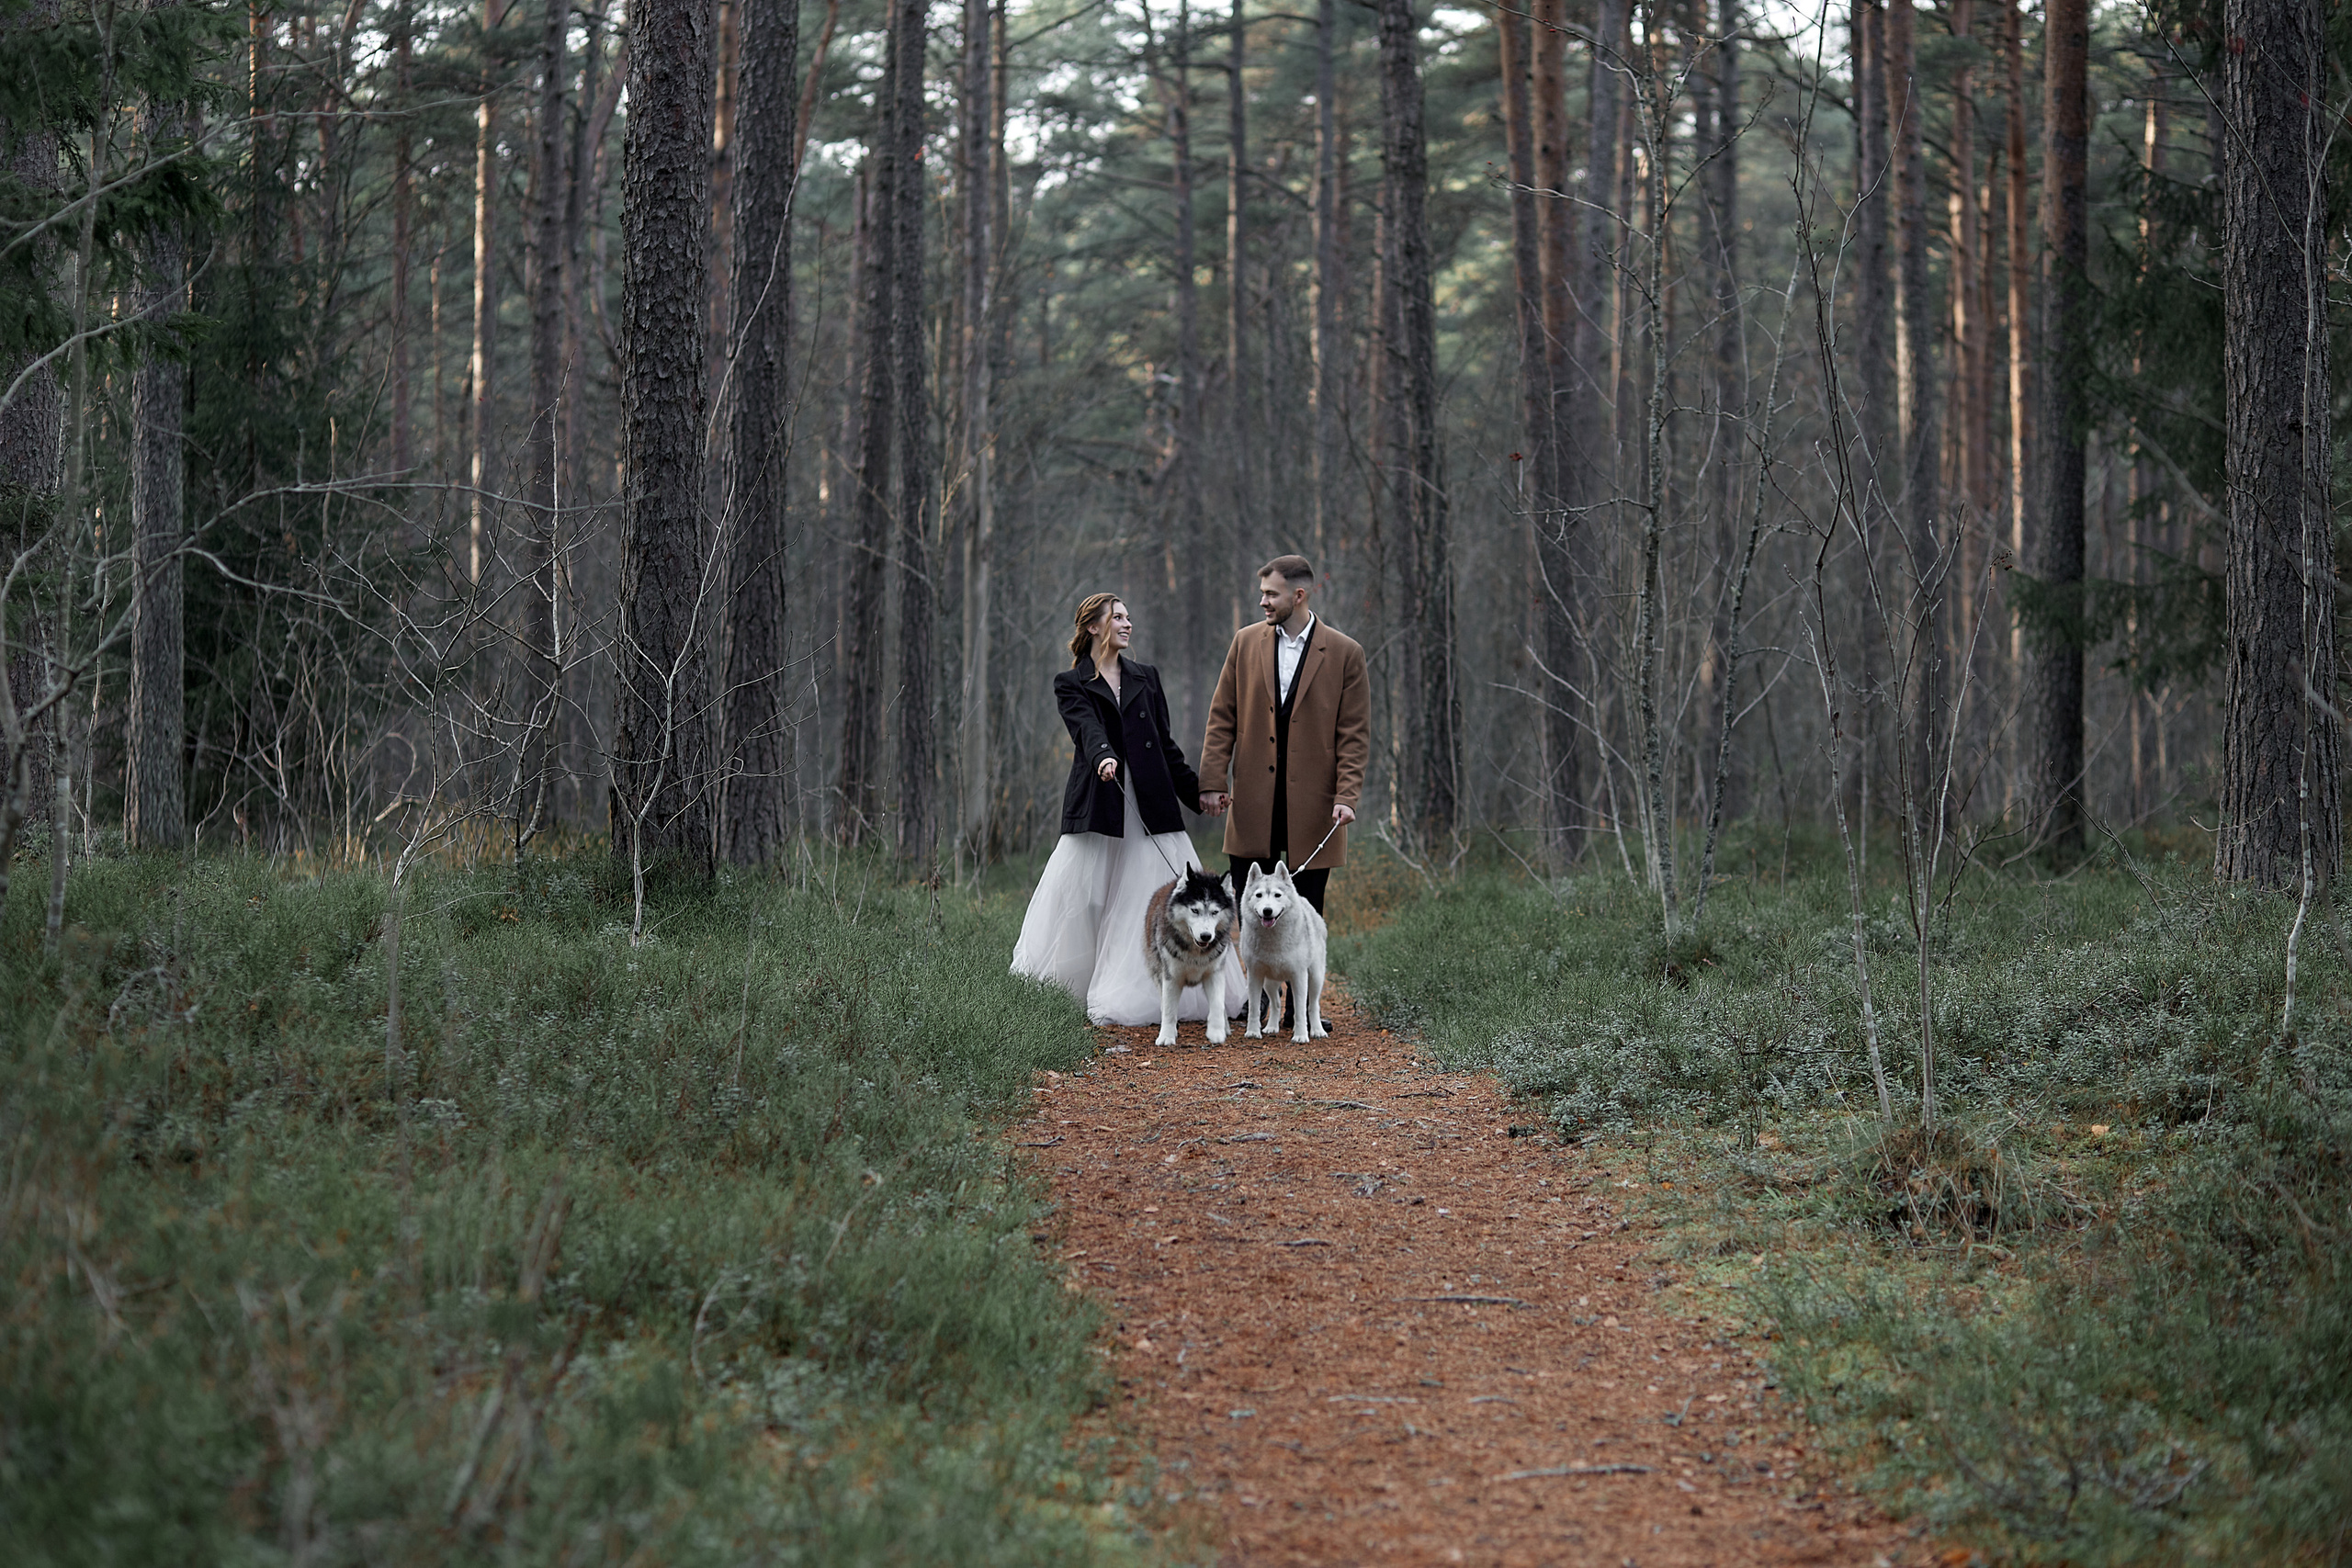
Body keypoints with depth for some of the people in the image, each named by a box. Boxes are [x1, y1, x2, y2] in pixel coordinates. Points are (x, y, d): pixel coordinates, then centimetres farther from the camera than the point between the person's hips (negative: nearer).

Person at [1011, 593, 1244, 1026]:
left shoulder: (1146, 678, 16)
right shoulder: (1071, 685, 4)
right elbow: (1088, 729, -16)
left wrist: (1197, 792, 19)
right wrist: (1104, 758, -36)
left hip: (1150, 808, 4)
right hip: (1098, 808, -4)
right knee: (1081, 906, -4)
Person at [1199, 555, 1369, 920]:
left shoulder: (1345, 654, 0)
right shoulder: (1245, 642, 8)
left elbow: (1354, 735, -1)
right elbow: (1222, 720, 9)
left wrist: (1347, 797, -12)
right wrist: (1212, 781, -1)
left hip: (1312, 805, -2)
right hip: (1253, 805, 2)